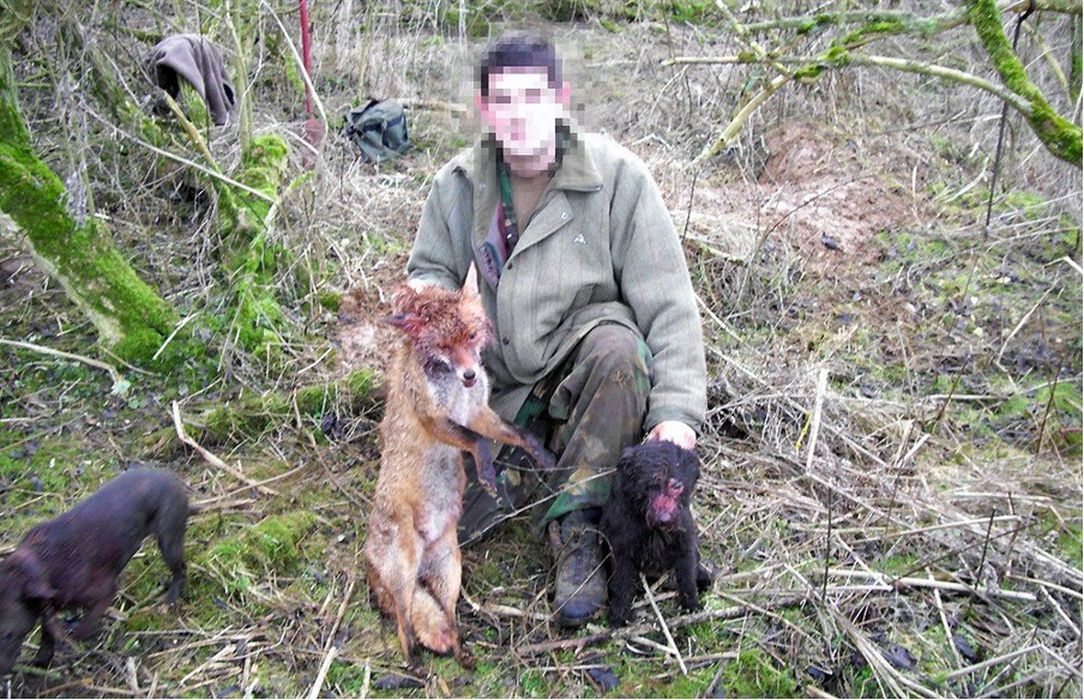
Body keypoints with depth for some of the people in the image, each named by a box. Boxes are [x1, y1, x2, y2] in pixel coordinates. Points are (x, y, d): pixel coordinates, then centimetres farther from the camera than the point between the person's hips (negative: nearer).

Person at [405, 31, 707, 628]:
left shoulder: (615, 175, -15)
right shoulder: (459, 183, -4)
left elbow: (667, 303, -16)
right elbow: (430, 268, 12)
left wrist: (676, 409, -25)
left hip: (587, 355, -2)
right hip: (507, 379, 3)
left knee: (617, 347, -40)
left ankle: (574, 525, -21)